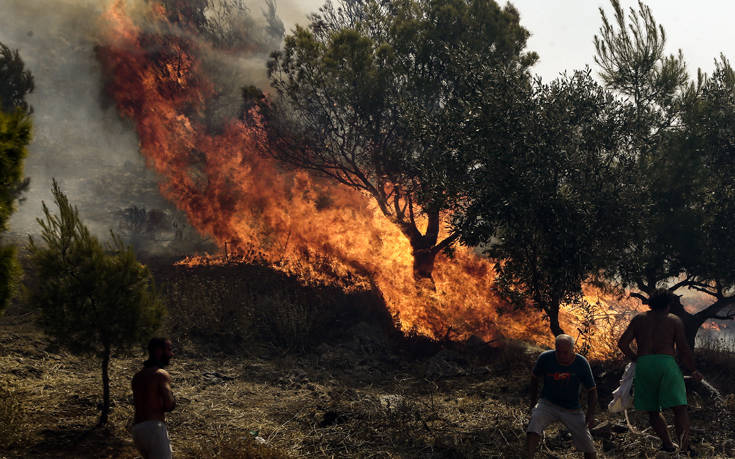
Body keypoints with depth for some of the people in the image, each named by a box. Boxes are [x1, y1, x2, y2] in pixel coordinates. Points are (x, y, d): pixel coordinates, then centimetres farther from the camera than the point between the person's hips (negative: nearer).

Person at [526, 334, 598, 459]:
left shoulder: (581, 363, -12)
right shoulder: (545, 358, -12)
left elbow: (592, 390, -3)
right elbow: (534, 378, 8)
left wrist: (590, 413, -14)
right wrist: (533, 401, 8)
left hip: (573, 409, 1)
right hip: (548, 404, -1)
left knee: (589, 447, -3)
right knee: (535, 420, -33)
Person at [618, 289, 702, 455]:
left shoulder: (639, 319, 16)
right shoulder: (674, 320, 10)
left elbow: (622, 343, 8)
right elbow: (683, 350, 3)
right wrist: (693, 371, 16)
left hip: (643, 365, 3)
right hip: (666, 363, -2)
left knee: (652, 410, 15)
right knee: (679, 408, -7)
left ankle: (667, 443, 14)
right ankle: (684, 443, -25)